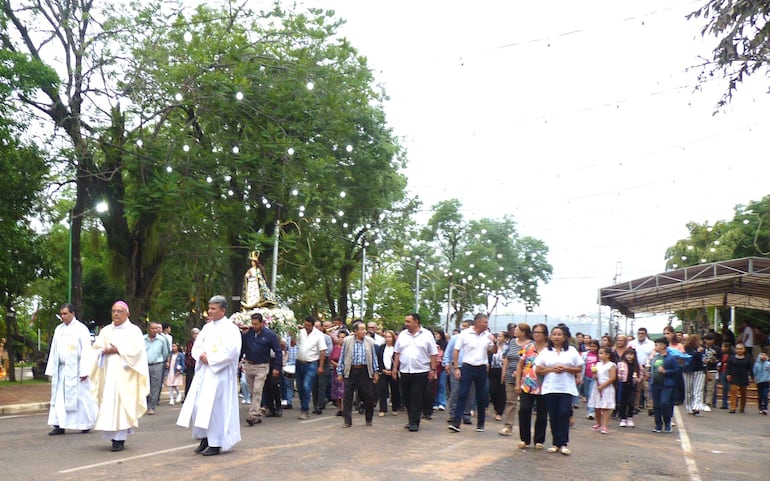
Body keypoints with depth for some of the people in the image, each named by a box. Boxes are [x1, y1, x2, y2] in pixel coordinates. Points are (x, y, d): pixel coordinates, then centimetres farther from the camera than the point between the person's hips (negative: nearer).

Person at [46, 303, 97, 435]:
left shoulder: (81, 329, -4)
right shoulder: (59, 329, 12)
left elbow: (86, 350, -9)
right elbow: (54, 350, 14)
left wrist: (84, 371, -16)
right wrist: (51, 370, 7)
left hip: (75, 369, -5)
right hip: (61, 369, 5)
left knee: (80, 396, 0)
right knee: (59, 397, 1)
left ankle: (87, 424, 12)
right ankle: (59, 425, 3)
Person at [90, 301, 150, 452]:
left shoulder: (133, 330, 4)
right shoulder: (106, 330, 17)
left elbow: (136, 350, -8)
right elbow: (96, 347, 9)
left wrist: (118, 351, -12)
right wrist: (104, 351, -12)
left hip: (124, 374, -4)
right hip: (107, 373, 4)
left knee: (121, 404, -9)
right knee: (108, 404, -1)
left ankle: (120, 439, -8)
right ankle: (113, 436, 8)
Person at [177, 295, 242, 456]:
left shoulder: (230, 328, -6)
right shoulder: (207, 327, 15)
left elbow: (232, 350, -17)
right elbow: (196, 346, 15)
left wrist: (211, 359, -14)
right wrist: (201, 355, -7)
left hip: (219, 373, -7)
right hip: (203, 372, 7)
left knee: (215, 406, -6)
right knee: (198, 405, 4)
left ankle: (216, 443, 2)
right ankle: (204, 438, 17)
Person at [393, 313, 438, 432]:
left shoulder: (426, 335, -2)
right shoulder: (402, 335, 8)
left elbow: (434, 354, -2)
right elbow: (397, 353, 12)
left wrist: (433, 369, -7)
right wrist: (395, 368, 7)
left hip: (420, 372, -4)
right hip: (404, 372, 4)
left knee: (417, 399, -3)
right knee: (406, 398, 10)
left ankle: (414, 423, 3)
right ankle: (412, 420, 23)